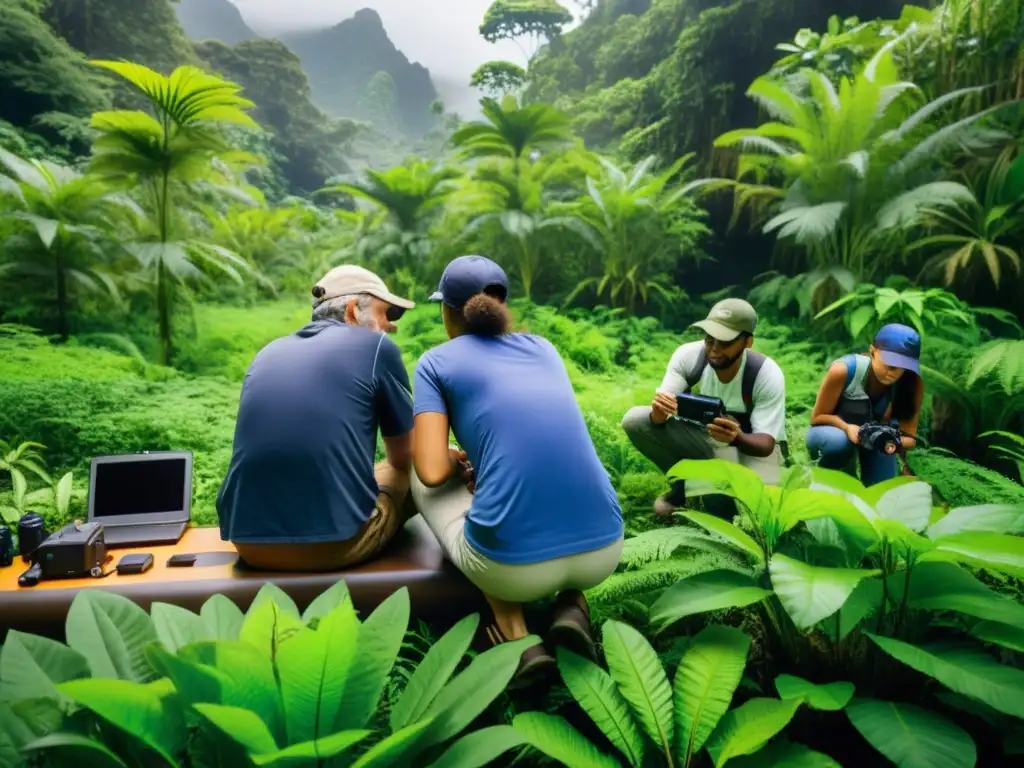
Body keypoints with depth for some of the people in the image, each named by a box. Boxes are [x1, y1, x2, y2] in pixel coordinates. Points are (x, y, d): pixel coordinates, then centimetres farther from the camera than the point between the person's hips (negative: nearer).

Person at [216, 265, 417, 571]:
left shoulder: (270, 351, 15)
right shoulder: (377, 347, 2)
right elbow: (404, 458, 13)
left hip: (249, 540, 5)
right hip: (338, 540, -5)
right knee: (409, 478, 23)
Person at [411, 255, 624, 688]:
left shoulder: (435, 362, 5)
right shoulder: (542, 347, 18)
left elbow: (433, 472, -3)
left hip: (514, 565, -4)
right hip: (603, 551, 5)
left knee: (424, 481, 24)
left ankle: (518, 638, 10)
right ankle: (571, 603, 11)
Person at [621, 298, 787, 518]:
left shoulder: (767, 375, -27)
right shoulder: (688, 355, -21)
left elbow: (766, 443, -27)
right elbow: (659, 416, -22)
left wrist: (736, 438, -51)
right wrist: (659, 413, -48)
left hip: (752, 444, -2)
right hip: (707, 436, 3)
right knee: (634, 419, -21)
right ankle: (685, 483, -1)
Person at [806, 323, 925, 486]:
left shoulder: (913, 384, -23)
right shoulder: (844, 370, -33)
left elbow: (910, 437, -19)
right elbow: (817, 417, -23)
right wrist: (847, 427, -42)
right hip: (836, 430, -3)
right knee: (840, 441, -37)